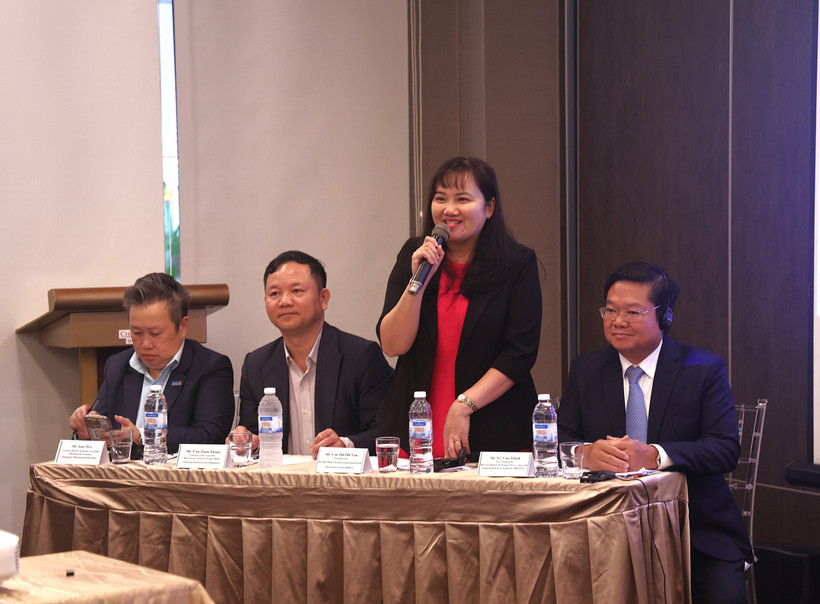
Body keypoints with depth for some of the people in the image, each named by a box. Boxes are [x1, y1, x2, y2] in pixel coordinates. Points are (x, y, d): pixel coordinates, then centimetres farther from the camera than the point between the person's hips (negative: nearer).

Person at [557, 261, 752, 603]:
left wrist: (654, 455, -25)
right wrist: (588, 453, -22)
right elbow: (559, 441, 4)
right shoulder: (585, 370, 11)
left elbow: (726, 449, -9)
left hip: (698, 531, -1)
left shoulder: (705, 369, 2)